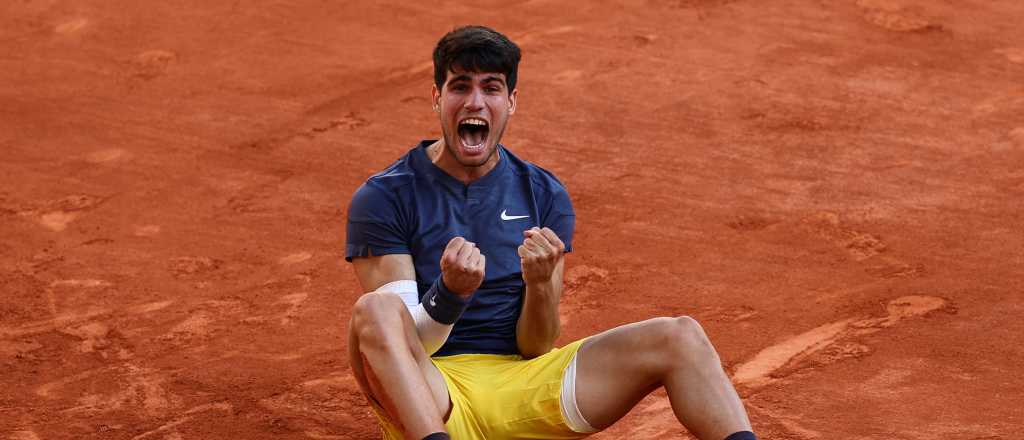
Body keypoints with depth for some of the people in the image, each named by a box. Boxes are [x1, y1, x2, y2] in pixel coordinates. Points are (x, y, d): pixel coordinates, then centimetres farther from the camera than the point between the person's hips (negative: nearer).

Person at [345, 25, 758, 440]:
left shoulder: (545, 195, 9)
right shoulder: (381, 198, -2)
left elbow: (536, 349, 5)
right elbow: (405, 340, -9)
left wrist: (540, 284, -17)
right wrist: (450, 290, -30)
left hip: (522, 386, 4)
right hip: (428, 400, -3)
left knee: (680, 336, -14)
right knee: (374, 310, -36)